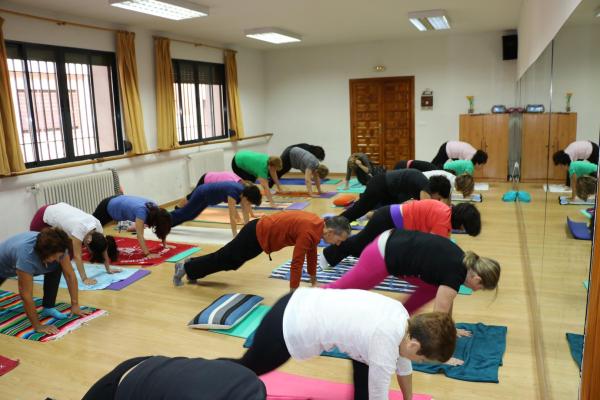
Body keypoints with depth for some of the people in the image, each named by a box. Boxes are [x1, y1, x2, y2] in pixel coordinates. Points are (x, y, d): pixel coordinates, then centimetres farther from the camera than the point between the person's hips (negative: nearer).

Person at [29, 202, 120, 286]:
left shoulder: (97, 225, -25)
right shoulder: (80, 229, -42)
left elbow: (103, 249, -13)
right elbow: (77, 256, -38)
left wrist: (108, 269, -11)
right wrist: (84, 279, -38)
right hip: (44, 215, -5)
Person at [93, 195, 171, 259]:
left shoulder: (156, 209, -22)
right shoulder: (142, 211, -43)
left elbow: (162, 230, -10)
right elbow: (140, 235, -46)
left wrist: (165, 244, -13)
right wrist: (147, 254, -50)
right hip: (108, 207, -7)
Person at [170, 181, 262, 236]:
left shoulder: (244, 192, -19)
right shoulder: (234, 193, -41)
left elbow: (246, 213, -12)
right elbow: (232, 217, -44)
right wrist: (235, 236, -45)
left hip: (207, 196, 8)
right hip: (202, 194, -8)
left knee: (189, 215, 27)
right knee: (184, 213, 13)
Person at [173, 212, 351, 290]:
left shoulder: (318, 224, -2)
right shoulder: (309, 232, -30)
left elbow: (311, 253, 13)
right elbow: (297, 263, -29)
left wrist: (313, 280, 19)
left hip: (262, 230, 9)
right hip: (257, 236, -9)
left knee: (228, 261, 24)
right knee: (223, 259, 9)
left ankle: (190, 266, 38)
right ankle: (185, 267, 27)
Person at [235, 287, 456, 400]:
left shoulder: (401, 315, -3)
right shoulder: (384, 346, -24)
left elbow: (403, 363, 15)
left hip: (302, 304, 7)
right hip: (287, 327, -7)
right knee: (248, 369, 19)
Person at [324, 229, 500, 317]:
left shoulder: (462, 261, 4)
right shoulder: (455, 274, -20)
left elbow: (447, 298, 17)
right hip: (381, 257, -8)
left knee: (436, 286, 11)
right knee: (344, 287, 10)